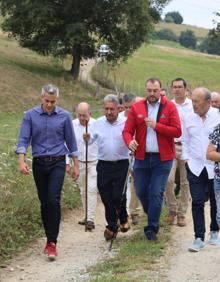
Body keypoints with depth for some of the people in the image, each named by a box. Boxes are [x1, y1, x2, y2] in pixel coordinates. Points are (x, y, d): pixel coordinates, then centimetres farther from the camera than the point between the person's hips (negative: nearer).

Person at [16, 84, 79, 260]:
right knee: (44, 203, 8)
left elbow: (71, 141, 8)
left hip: (57, 163, -2)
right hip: (39, 163, 2)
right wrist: (22, 161, -18)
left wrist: (76, 165, 8)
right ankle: (50, 238, 22)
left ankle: (52, 242, -15)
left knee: (54, 201, -15)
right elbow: (24, 139, -4)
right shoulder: (30, 115, 0)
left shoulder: (64, 116, 1)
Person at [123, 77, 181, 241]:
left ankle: (152, 228, 5)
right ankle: (153, 217, 37)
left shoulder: (170, 107, -2)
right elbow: (127, 130, -1)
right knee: (141, 191, 9)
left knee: (156, 193, -3)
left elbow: (177, 131, -9)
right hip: (142, 157, 3)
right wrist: (129, 141, -23)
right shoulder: (136, 107, 3)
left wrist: (156, 126, -19)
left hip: (163, 158, -3)